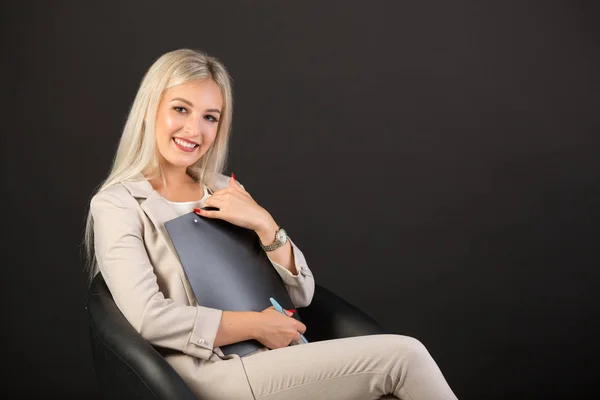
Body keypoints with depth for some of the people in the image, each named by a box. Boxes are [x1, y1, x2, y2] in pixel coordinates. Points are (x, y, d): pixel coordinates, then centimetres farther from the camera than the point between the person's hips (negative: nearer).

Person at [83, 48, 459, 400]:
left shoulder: (224, 191, 15)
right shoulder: (116, 204, -2)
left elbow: (301, 294, 10)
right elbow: (147, 318, -16)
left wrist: (264, 224, -7)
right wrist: (258, 326, -12)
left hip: (275, 361, 5)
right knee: (402, 355, -17)